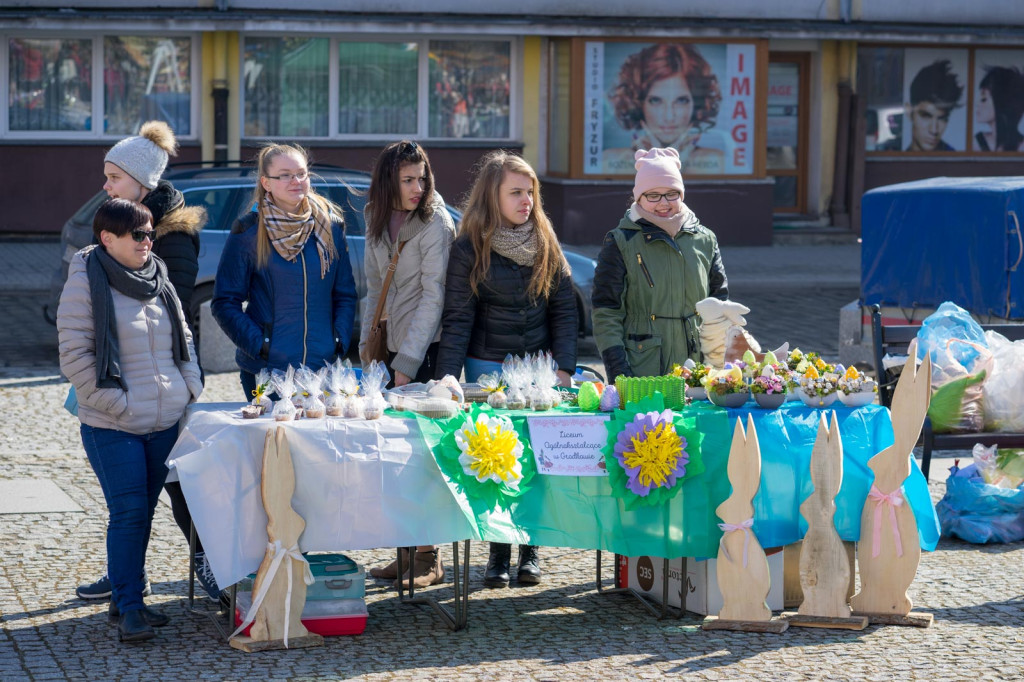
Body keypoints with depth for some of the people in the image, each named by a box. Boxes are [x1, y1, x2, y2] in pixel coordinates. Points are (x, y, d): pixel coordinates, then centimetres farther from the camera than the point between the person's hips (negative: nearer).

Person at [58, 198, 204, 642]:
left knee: (143, 512, 11)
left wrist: (191, 389, 8)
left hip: (165, 422, 6)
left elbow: (184, 339, 20)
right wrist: (117, 403, -15)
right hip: (112, 428, -6)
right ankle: (128, 608, -3)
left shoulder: (158, 279, 12)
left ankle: (126, 596, 21)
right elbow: (75, 356, -12)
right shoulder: (86, 284, -8)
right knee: (128, 513, -9)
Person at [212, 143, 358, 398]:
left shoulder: (330, 226, 6)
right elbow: (225, 303, -3)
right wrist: (259, 346, -13)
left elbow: (345, 294, 13)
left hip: (323, 366, 3)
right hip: (265, 368, -3)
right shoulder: (248, 232, -4)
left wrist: (340, 343, -1)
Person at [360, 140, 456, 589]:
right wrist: (366, 346, 9)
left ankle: (428, 559, -1)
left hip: (426, 350, -6)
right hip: (391, 346, 6)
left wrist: (407, 362, -17)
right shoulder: (377, 222, 10)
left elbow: (433, 298, -14)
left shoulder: (436, 224, -10)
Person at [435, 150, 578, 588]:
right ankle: (498, 551, 8)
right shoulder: (470, 249, -5)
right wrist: (446, 381, -12)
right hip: (488, 367, -2)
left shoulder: (546, 244, 4)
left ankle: (529, 550, 10)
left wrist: (563, 367, -3)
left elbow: (563, 309, 6)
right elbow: (457, 319, -5)